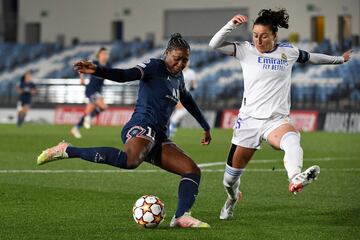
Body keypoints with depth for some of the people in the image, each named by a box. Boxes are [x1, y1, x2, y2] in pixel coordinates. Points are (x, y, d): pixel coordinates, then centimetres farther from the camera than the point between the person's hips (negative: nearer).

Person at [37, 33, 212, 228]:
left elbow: (188, 102, 41)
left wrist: (205, 126, 50)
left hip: (159, 138, 10)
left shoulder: (178, 77, 23)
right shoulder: (155, 66, -3)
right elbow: (126, 75, -19)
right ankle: (67, 151, -31)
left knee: (193, 170, -1)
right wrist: (97, 70, -37)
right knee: (130, 160, -41)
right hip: (142, 127, -9)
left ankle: (181, 217, -16)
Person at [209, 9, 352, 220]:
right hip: (249, 118, 1)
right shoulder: (246, 50, 1)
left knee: (292, 139, -38)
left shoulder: (289, 52, 6)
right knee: (233, 172, 10)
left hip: (277, 120, 0)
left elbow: (311, 57, 26)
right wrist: (232, 25, -22)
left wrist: (339, 59, 36)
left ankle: (295, 179, -66)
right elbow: (215, 45, -10)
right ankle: (232, 197, 45)